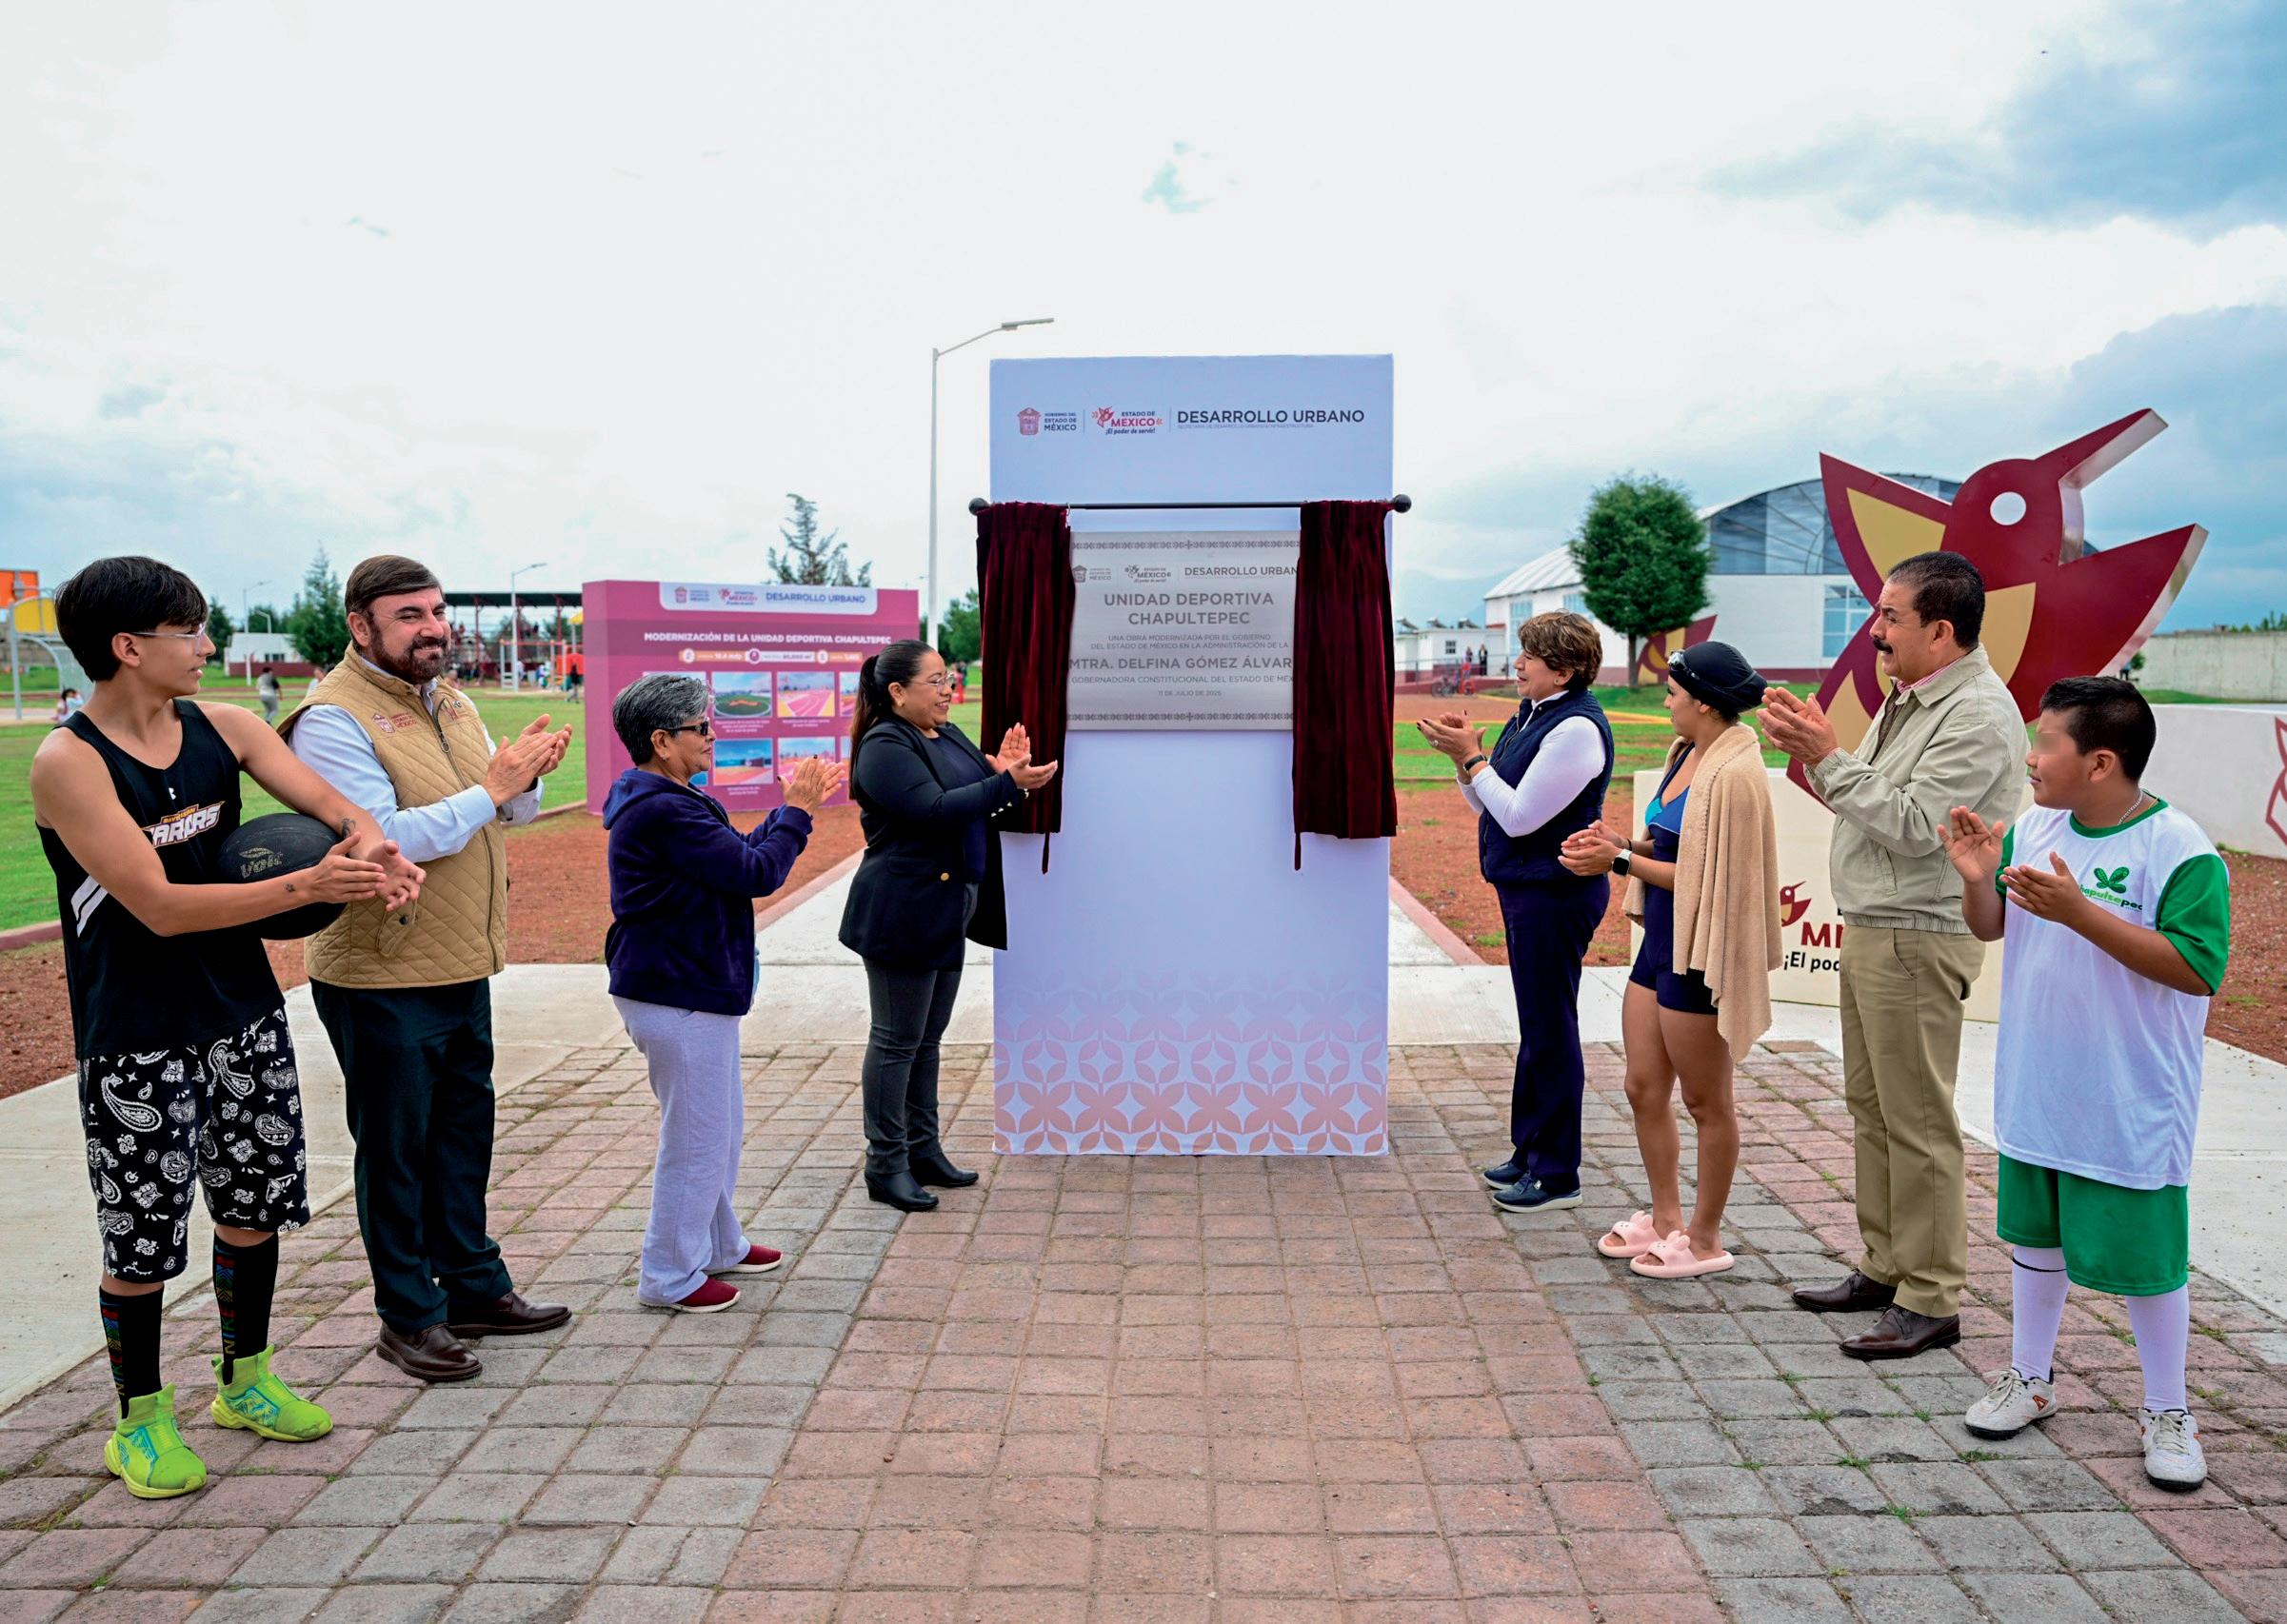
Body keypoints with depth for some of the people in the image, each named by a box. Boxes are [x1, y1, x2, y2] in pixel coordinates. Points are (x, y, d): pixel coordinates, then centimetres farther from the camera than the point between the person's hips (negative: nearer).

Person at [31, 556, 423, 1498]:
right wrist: (308, 886, -29)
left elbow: (331, 807, 0)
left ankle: (246, 1381, 36)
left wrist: (371, 844, -23)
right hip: (135, 1039, -6)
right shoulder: (68, 763, -17)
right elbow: (161, 907, -22)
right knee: (141, 1238, 5)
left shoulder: (221, 726, 0)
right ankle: (142, 1420, 26)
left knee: (253, 1204, 17)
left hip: (246, 1014, 6)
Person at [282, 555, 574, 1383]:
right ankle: (408, 1316, 19)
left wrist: (525, 773, -7)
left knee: (463, 1133, 18)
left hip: (461, 966, 8)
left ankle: (473, 1287, 33)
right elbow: (379, 838, -26)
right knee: (394, 1150, 6)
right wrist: (488, 791, -25)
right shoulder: (333, 719, -16)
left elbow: (508, 810, 14)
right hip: (382, 979, -8)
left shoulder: (452, 705, 10)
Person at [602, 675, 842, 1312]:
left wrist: (794, 809, 8)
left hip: (689, 989, 11)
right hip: (678, 997, -11)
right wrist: (796, 812, -8)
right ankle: (670, 1276, 12)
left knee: (722, 1124, 21)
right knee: (697, 1136, 0)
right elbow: (757, 872, -22)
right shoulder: (665, 813, -23)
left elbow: (741, 854, 16)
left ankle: (719, 1245, 35)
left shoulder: (665, 802, 12)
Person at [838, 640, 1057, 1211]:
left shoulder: (948, 735, 12)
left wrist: (1002, 768, -8)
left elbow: (973, 801, 12)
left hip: (944, 912, 9)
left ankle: (923, 1150, 27)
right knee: (897, 1041, 0)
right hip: (900, 914, -9)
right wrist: (1005, 783, -30)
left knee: (927, 1037, 16)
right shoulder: (885, 747, -15)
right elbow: (935, 810, -27)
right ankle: (885, 1165, 10)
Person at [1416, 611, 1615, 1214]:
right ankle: (1529, 1152, 30)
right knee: (1536, 1026, 18)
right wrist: (1464, 752, -1)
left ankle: (1556, 1175, 10)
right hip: (1526, 889, 10)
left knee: (1549, 1029, -1)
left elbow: (1519, 816, -21)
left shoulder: (1577, 730, -18)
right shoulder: (1529, 716, 11)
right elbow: (1488, 807, 13)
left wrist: (1471, 757, -15)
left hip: (1555, 893, -10)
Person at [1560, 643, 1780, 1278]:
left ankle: (1704, 1239, 21)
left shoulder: (1733, 774, -20)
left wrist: (1622, 860, -16)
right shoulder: (1685, 755, 8)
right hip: (1660, 945, 9)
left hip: (1698, 955, -9)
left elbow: (1705, 878, -20)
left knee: (1706, 1103, 6)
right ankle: (1665, 1219, 32)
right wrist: (1625, 842, 0)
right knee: (1644, 1089, 16)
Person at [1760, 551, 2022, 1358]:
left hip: (1920, 937, -10)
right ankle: (1885, 1266, 28)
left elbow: (1913, 824, -23)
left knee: (1918, 1119, -3)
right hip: (1869, 927, 10)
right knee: (1871, 1107, 16)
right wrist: (1809, 751, 3)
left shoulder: (1979, 715, -17)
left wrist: (1828, 756, -20)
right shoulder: (1910, 698, 14)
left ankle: (1931, 1299, 7)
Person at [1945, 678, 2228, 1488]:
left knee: (2145, 1254, 8)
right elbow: (1988, 928, 9)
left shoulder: (2179, 850, -19)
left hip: (2131, 1110, -6)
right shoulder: (2031, 828, 0)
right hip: (2035, 1095, 6)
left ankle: (2166, 1412, 27)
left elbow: (2196, 968, -26)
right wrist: (1979, 876, -12)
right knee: (2035, 1236, 19)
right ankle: (2030, 1377, 37)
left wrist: (2079, 911, -31)